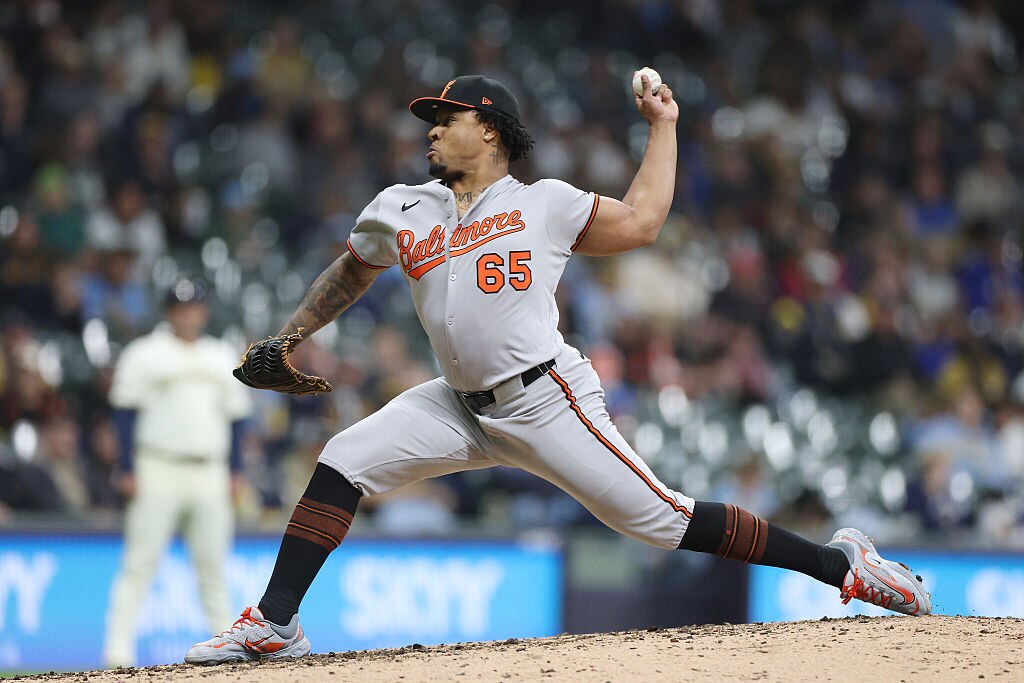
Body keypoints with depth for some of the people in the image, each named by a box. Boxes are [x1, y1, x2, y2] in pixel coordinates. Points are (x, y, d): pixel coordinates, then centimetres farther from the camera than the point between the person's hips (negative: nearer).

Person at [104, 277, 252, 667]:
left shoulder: (223, 357, 15)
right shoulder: (144, 354, 1)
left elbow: (235, 415, 18)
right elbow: (125, 412, -2)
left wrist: (235, 470, 10)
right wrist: (128, 470, -9)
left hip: (210, 474, 4)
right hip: (158, 471, -4)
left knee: (212, 564, 6)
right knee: (140, 563, -9)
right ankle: (118, 650, -12)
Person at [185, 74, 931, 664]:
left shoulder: (544, 204, 0)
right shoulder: (400, 212, 11)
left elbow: (640, 221, 1)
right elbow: (351, 273, 27)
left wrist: (663, 126, 6)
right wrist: (288, 341, 21)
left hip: (548, 401, -5)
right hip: (464, 407, 5)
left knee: (659, 517, -11)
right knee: (343, 463, -8)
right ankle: (275, 625, -3)